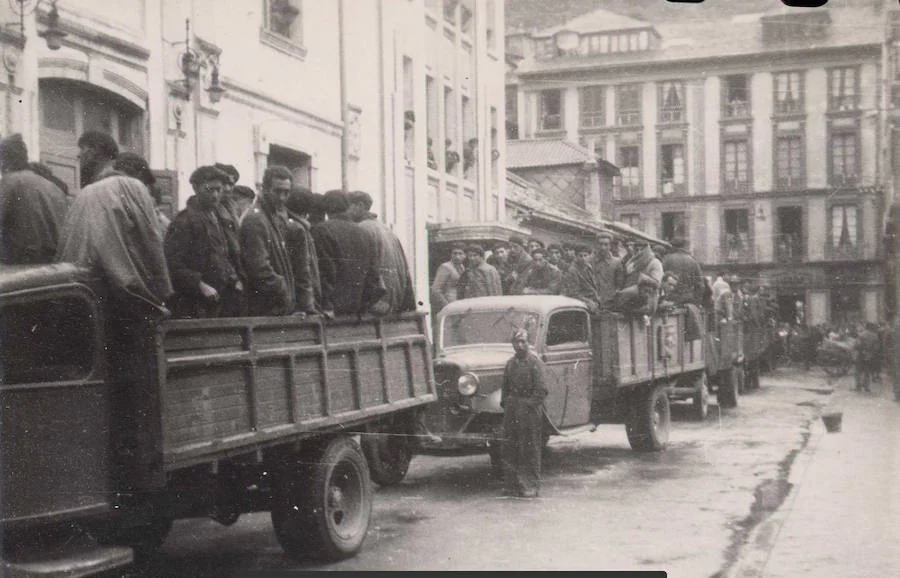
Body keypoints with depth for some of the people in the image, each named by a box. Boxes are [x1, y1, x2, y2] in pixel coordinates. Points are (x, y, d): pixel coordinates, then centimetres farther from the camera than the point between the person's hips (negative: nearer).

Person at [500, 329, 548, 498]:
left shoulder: (536, 363, -6)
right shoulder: (510, 363, 13)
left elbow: (541, 390, -10)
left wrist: (528, 406, -15)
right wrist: (505, 403, 6)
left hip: (530, 410, -6)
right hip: (512, 410, 6)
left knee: (530, 450, -2)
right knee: (509, 449, 7)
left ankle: (531, 487, 4)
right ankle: (512, 484, 16)